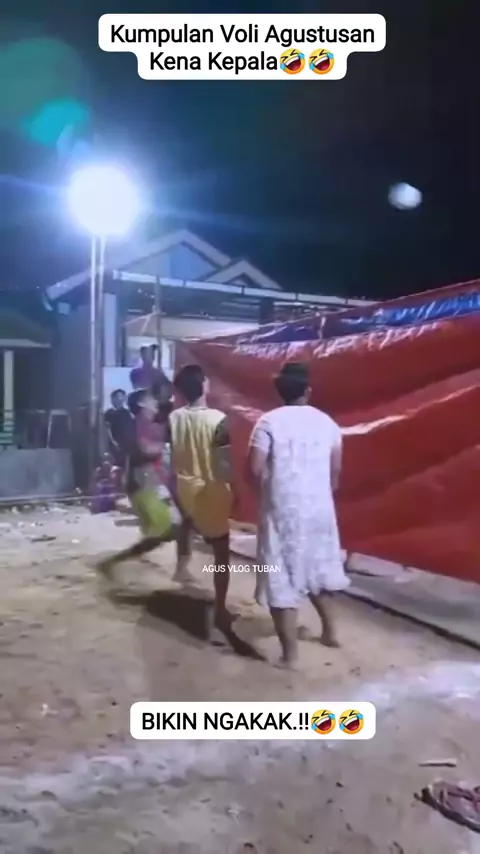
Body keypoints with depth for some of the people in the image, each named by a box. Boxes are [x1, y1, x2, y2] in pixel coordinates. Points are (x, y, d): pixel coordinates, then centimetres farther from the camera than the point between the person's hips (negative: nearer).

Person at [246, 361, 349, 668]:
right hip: (319, 508, 5)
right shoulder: (326, 422, 4)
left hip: (282, 511, -5)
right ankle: (330, 629, 37)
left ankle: (290, 654, 7)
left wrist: (265, 491, 6)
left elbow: (254, 469, -14)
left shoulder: (268, 422, -9)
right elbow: (336, 469, 10)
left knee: (282, 581, 3)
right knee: (317, 570, 25)